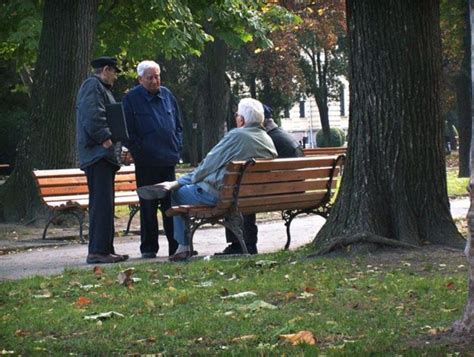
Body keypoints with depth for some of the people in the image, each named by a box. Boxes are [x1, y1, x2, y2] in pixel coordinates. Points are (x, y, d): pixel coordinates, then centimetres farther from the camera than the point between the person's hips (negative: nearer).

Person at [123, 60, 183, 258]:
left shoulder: (167, 95, 11)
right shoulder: (131, 99, -3)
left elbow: (178, 123, 19)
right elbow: (127, 131, -4)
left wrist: (177, 146, 8)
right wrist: (138, 151, -10)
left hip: (168, 160, 4)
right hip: (146, 162, -4)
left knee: (171, 204, 7)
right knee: (148, 206, 1)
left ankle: (176, 246, 12)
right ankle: (148, 248, 8)